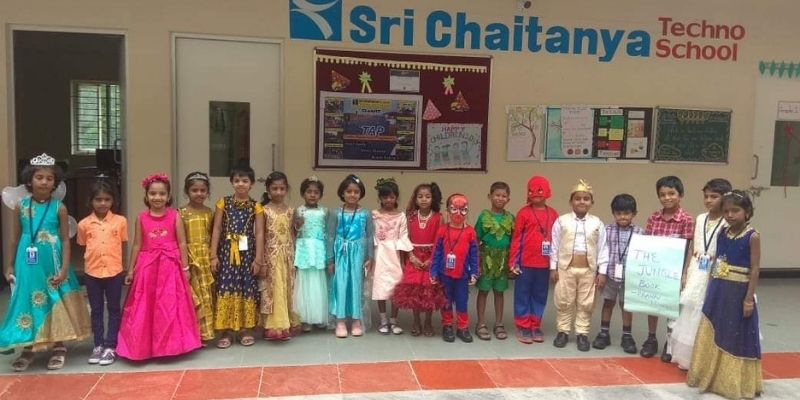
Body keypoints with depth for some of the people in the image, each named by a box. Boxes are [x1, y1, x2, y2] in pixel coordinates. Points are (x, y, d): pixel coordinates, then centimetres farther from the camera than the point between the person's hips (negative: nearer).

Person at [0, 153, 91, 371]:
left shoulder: (59, 208, -5)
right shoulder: (21, 206, 1)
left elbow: (65, 239, -4)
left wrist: (64, 269, -10)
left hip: (51, 264, -2)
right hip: (27, 264, 2)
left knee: (54, 302, 6)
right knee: (27, 301, 8)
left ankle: (59, 347, 20)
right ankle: (28, 348, 22)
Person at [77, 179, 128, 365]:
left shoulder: (120, 221, -3)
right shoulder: (84, 224, 0)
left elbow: (123, 246, 3)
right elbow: (83, 248, 9)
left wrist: (128, 270, 1)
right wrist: (85, 269, 4)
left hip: (114, 272, -1)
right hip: (92, 273, 1)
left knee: (114, 309, 8)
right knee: (96, 311, 13)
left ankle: (111, 347, 17)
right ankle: (98, 345, 24)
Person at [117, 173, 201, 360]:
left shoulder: (174, 216, -2)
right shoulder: (141, 218, 3)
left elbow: (182, 243, -1)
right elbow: (137, 245, 7)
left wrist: (185, 267, -3)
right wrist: (131, 270, 7)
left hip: (170, 267, -2)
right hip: (147, 267, 2)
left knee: (170, 307, 3)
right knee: (145, 308, 6)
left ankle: (171, 344, 17)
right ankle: (146, 345, 19)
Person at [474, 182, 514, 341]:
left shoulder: (510, 217, 3)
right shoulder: (484, 216, -6)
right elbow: (476, 240, -4)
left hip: (503, 259, 3)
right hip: (487, 257, -3)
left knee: (499, 291, 12)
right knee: (483, 291, 5)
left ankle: (498, 324, 22)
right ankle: (481, 324, 14)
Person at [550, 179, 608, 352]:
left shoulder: (597, 223, 1)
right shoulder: (561, 221, -1)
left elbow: (602, 249, 3)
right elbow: (555, 246, 1)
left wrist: (601, 272, 0)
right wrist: (553, 268, 0)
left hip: (588, 270, 1)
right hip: (565, 268, -1)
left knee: (586, 304, 8)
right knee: (563, 302, 7)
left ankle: (582, 334, 21)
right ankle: (563, 331, 22)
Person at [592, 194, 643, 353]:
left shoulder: (639, 233, -6)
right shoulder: (607, 230, -5)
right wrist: (601, 272, -6)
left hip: (629, 276, -1)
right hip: (610, 274, 1)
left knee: (627, 305, 11)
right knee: (608, 303, 13)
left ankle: (627, 336, 24)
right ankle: (604, 333, 25)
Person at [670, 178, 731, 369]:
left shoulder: (727, 223, -9)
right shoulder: (700, 219, 7)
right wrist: (685, 273, 10)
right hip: (695, 273, 5)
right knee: (690, 313, 10)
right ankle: (687, 357, 23)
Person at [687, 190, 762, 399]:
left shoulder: (752, 236, -12)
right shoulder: (722, 233, 5)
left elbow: (755, 269, -12)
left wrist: (749, 298, -15)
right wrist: (711, 288, 11)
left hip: (738, 293, -6)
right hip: (718, 291, 6)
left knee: (736, 336, 5)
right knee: (713, 334, 14)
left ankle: (737, 383, 21)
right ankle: (711, 376, 30)